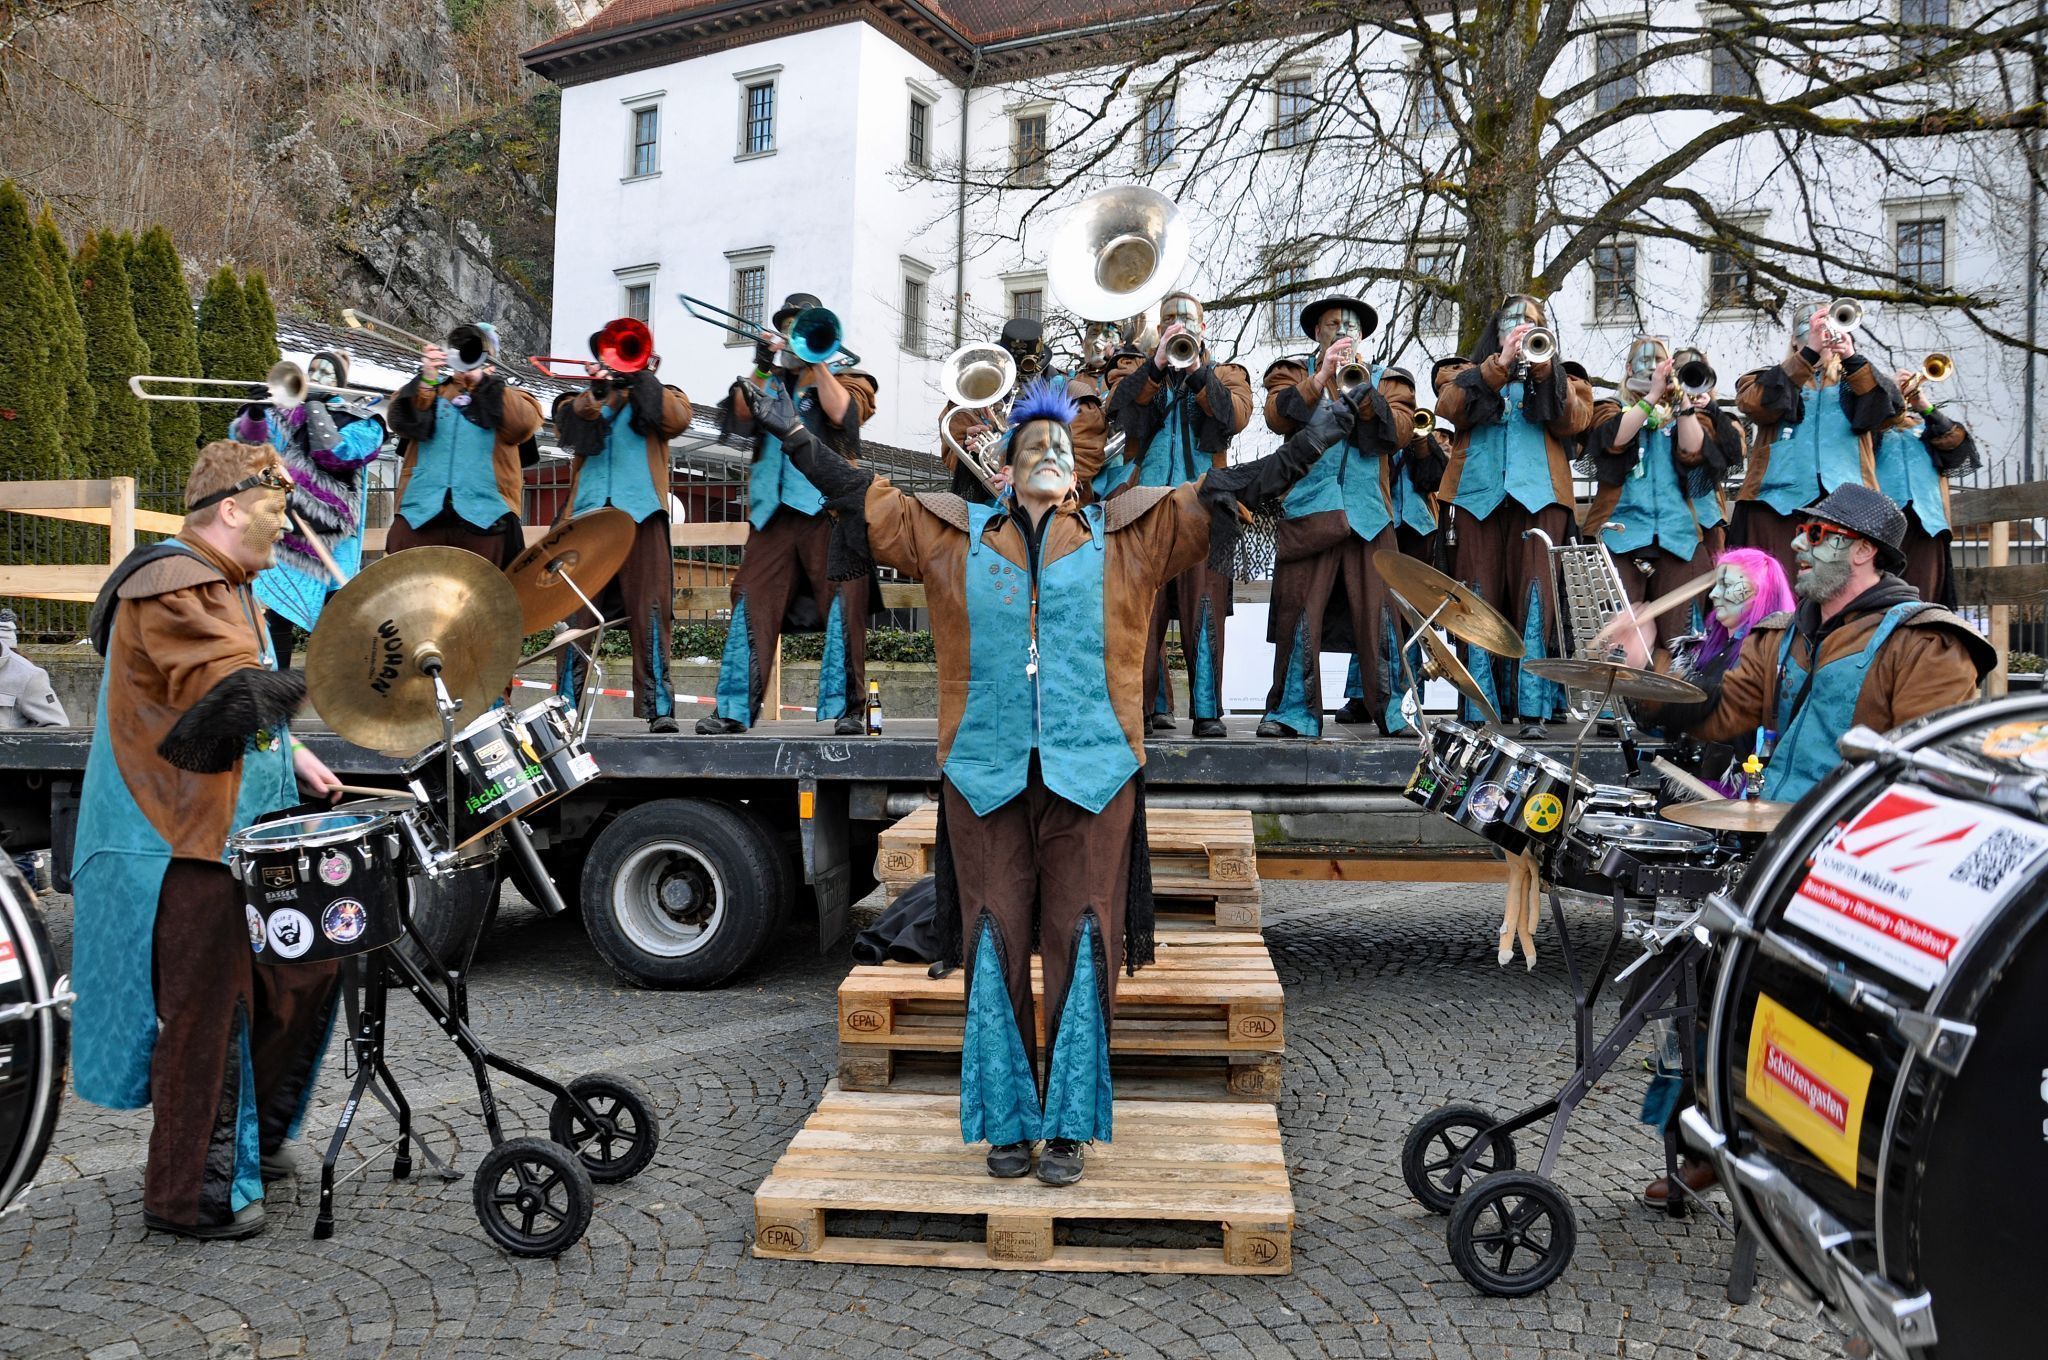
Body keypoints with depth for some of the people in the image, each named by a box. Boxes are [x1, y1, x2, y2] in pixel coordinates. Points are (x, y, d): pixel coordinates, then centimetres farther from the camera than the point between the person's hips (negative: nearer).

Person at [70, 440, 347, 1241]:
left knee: (306, 973, 15)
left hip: (240, 835, 10)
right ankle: (190, 1196, 10)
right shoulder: (173, 587, -15)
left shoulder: (224, 587, 19)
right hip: (185, 845, -10)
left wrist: (291, 757, 14)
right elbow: (233, 693, -27)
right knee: (208, 1017, -3)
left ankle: (255, 1137, 32)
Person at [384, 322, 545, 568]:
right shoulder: (428, 391, 19)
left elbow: (523, 424, -7)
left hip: (484, 516, -1)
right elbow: (402, 422, 0)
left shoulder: (508, 396, 16)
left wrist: (483, 381, -10)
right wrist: (426, 382, -12)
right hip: (420, 513, 1)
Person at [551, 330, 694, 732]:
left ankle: (658, 706, -13)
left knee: (651, 609, -10)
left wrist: (639, 378, -10)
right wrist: (594, 395, -15)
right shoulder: (580, 400, 22)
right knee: (578, 610, -3)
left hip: (641, 514, -2)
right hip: (587, 513, 2)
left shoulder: (659, 397, 19)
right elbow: (567, 428, 1)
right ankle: (565, 703, -1)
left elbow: (678, 418, -4)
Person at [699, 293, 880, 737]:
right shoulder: (769, 382, 22)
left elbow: (842, 414, -6)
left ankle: (846, 708, -6)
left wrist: (816, 361, -9)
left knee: (843, 602, -10)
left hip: (829, 506, -3)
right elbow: (739, 419, 4)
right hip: (774, 508, 3)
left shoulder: (846, 379, 15)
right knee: (751, 599, -6)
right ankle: (734, 709, -4)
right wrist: (760, 370, -7)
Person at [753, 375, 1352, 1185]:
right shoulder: (954, 537, 11)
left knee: (1080, 946, 0)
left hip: (1092, 774, 0)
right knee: (995, 948, 4)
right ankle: (1007, 1122, 16)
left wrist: (1309, 445, 3)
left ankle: (1070, 1127, 12)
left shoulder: (1128, 535, 10)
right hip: (986, 774, 1)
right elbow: (864, 499, 15)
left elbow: (1220, 498, 8)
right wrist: (796, 438, 13)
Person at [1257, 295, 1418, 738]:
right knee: (1298, 611, -5)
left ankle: (1393, 711, 1)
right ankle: (1294, 711, 2)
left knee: (1378, 613, -6)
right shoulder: (1295, 372, 16)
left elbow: (1399, 432, 0)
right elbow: (1278, 417, -4)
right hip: (1307, 507, 0)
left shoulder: (1387, 380, 18)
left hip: (1369, 513, 1)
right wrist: (1322, 376, -12)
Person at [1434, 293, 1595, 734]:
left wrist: (1544, 369, -8)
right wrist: (1500, 362, -9)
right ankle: (1481, 710, -2)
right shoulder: (1470, 373, 21)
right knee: (1480, 598, -4)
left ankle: (1532, 708, -14)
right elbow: (1451, 407, -2)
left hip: (1538, 497, -1)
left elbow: (1575, 421, 1)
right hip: (1479, 495, 1)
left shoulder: (1560, 378, 22)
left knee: (1534, 596, -12)